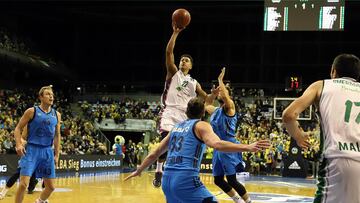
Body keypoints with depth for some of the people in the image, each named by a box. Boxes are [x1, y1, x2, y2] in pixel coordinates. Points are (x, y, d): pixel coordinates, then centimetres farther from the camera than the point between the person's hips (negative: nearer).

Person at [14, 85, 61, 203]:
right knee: (23, 184, -16)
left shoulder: (56, 115, 8)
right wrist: (19, 144, -16)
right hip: (32, 150, -4)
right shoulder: (32, 111, -4)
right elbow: (18, 128, -1)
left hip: (48, 151, 5)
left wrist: (57, 154, 10)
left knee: (50, 186, 9)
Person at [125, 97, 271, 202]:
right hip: (186, 179, -7)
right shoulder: (201, 125, 3)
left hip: (167, 179, 8)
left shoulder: (176, 127, 22)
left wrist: (138, 171, 42)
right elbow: (216, 144, -19)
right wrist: (247, 148, -24)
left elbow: (154, 154, 28)